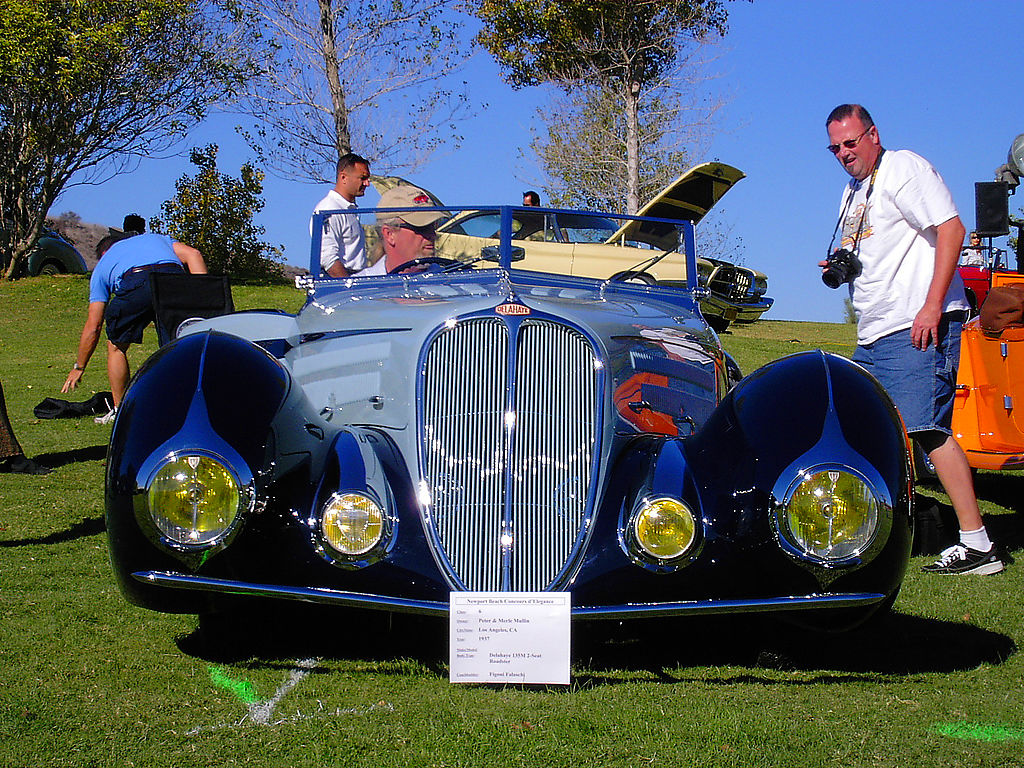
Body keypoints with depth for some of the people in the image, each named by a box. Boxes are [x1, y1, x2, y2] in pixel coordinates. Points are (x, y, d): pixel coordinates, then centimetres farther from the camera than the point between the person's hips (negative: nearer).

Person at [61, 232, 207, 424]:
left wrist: (78, 367, 41)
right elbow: (193, 254, 18)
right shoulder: (157, 238, 41)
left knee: (117, 346, 21)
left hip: (135, 285, -1)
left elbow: (93, 326, 32)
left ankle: (120, 410, 19)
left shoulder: (103, 265, 36)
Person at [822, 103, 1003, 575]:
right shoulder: (852, 192, 22)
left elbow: (951, 229, -16)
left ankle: (977, 545, -15)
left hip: (918, 328, -10)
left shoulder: (903, 168, -5)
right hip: (872, 337, 10)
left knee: (926, 427, -17)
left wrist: (932, 305, -24)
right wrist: (838, 270, 9)